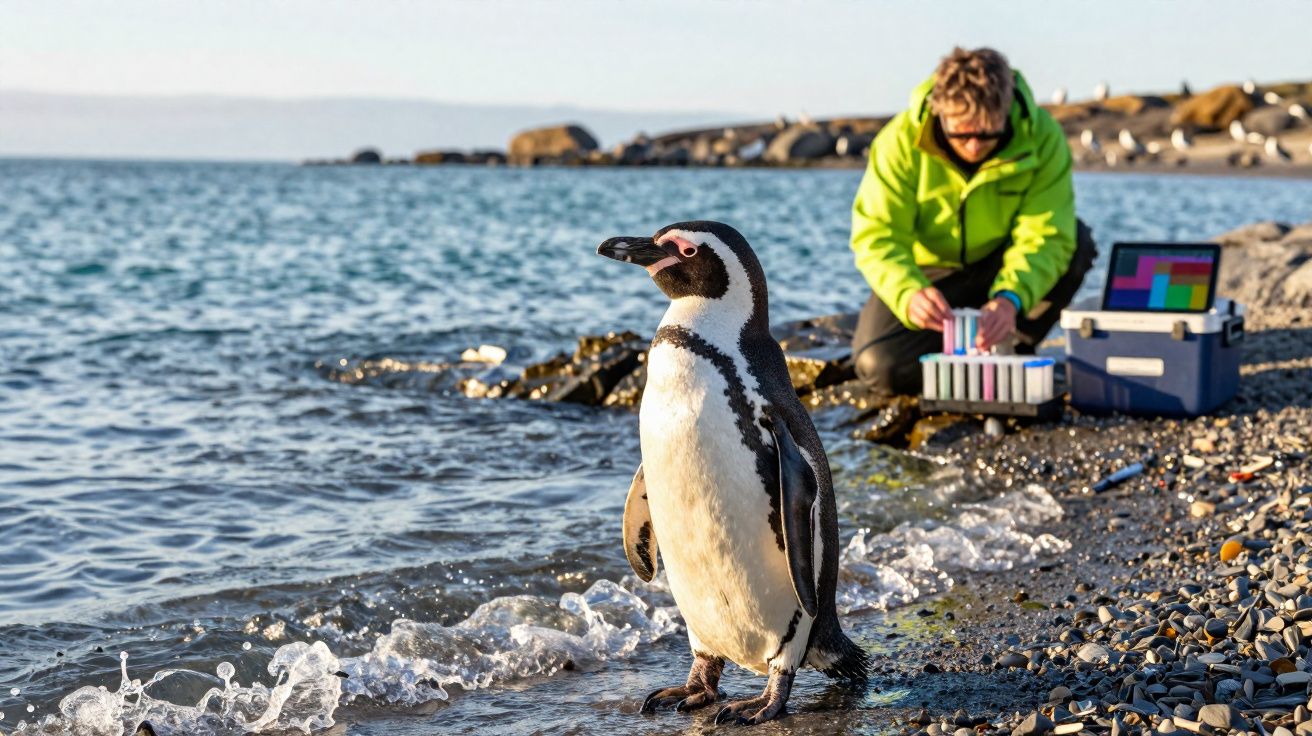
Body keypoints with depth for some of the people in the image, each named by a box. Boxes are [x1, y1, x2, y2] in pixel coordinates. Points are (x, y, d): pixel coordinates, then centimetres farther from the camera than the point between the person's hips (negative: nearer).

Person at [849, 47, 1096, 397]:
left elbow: (1045, 236, -29)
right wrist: (909, 294, -48)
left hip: (1003, 267, 1)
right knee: (882, 367, -25)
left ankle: (1012, 349, -8)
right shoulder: (901, 140, -25)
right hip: (929, 273, -1)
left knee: (1076, 242, -29)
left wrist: (1009, 299, -49)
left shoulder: (1042, 137, -24)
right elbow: (876, 235, -27)